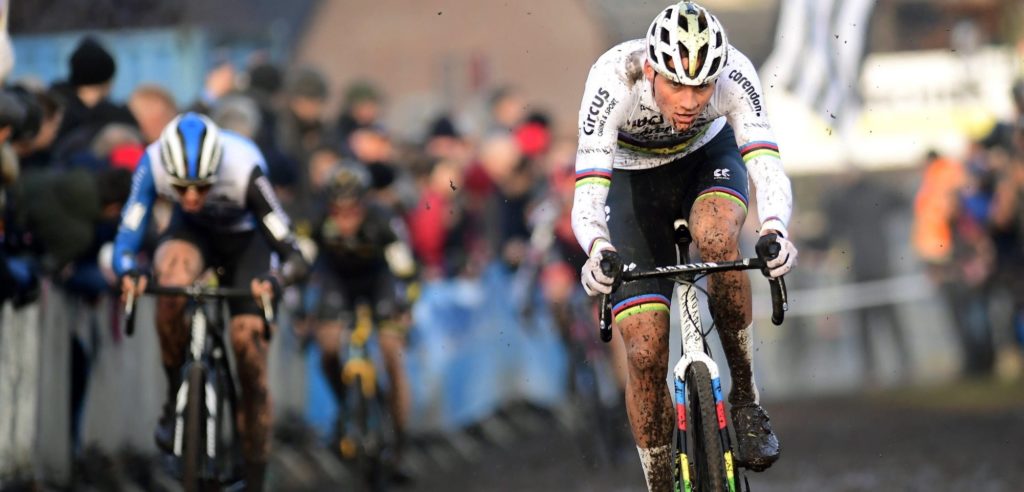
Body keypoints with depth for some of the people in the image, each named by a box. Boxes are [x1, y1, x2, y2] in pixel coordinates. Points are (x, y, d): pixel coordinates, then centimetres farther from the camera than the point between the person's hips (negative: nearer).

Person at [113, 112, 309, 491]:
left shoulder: (244, 170, -37)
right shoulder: (153, 165, -32)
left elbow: (295, 258, -37)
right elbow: (126, 238, -33)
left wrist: (275, 280, -58)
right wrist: (128, 273, -56)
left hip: (244, 241, -1)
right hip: (191, 233, 1)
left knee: (249, 346, -10)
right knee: (172, 281, -35)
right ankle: (175, 397, -14)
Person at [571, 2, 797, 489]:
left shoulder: (734, 75, -32)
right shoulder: (613, 81, -35)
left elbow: (768, 169, -40)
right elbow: (587, 195, -41)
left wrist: (774, 231, -61)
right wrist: (598, 252, -61)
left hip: (708, 157, 1)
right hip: (633, 178, -1)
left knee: (717, 236, -36)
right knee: (646, 353, -13)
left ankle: (745, 398, -18)